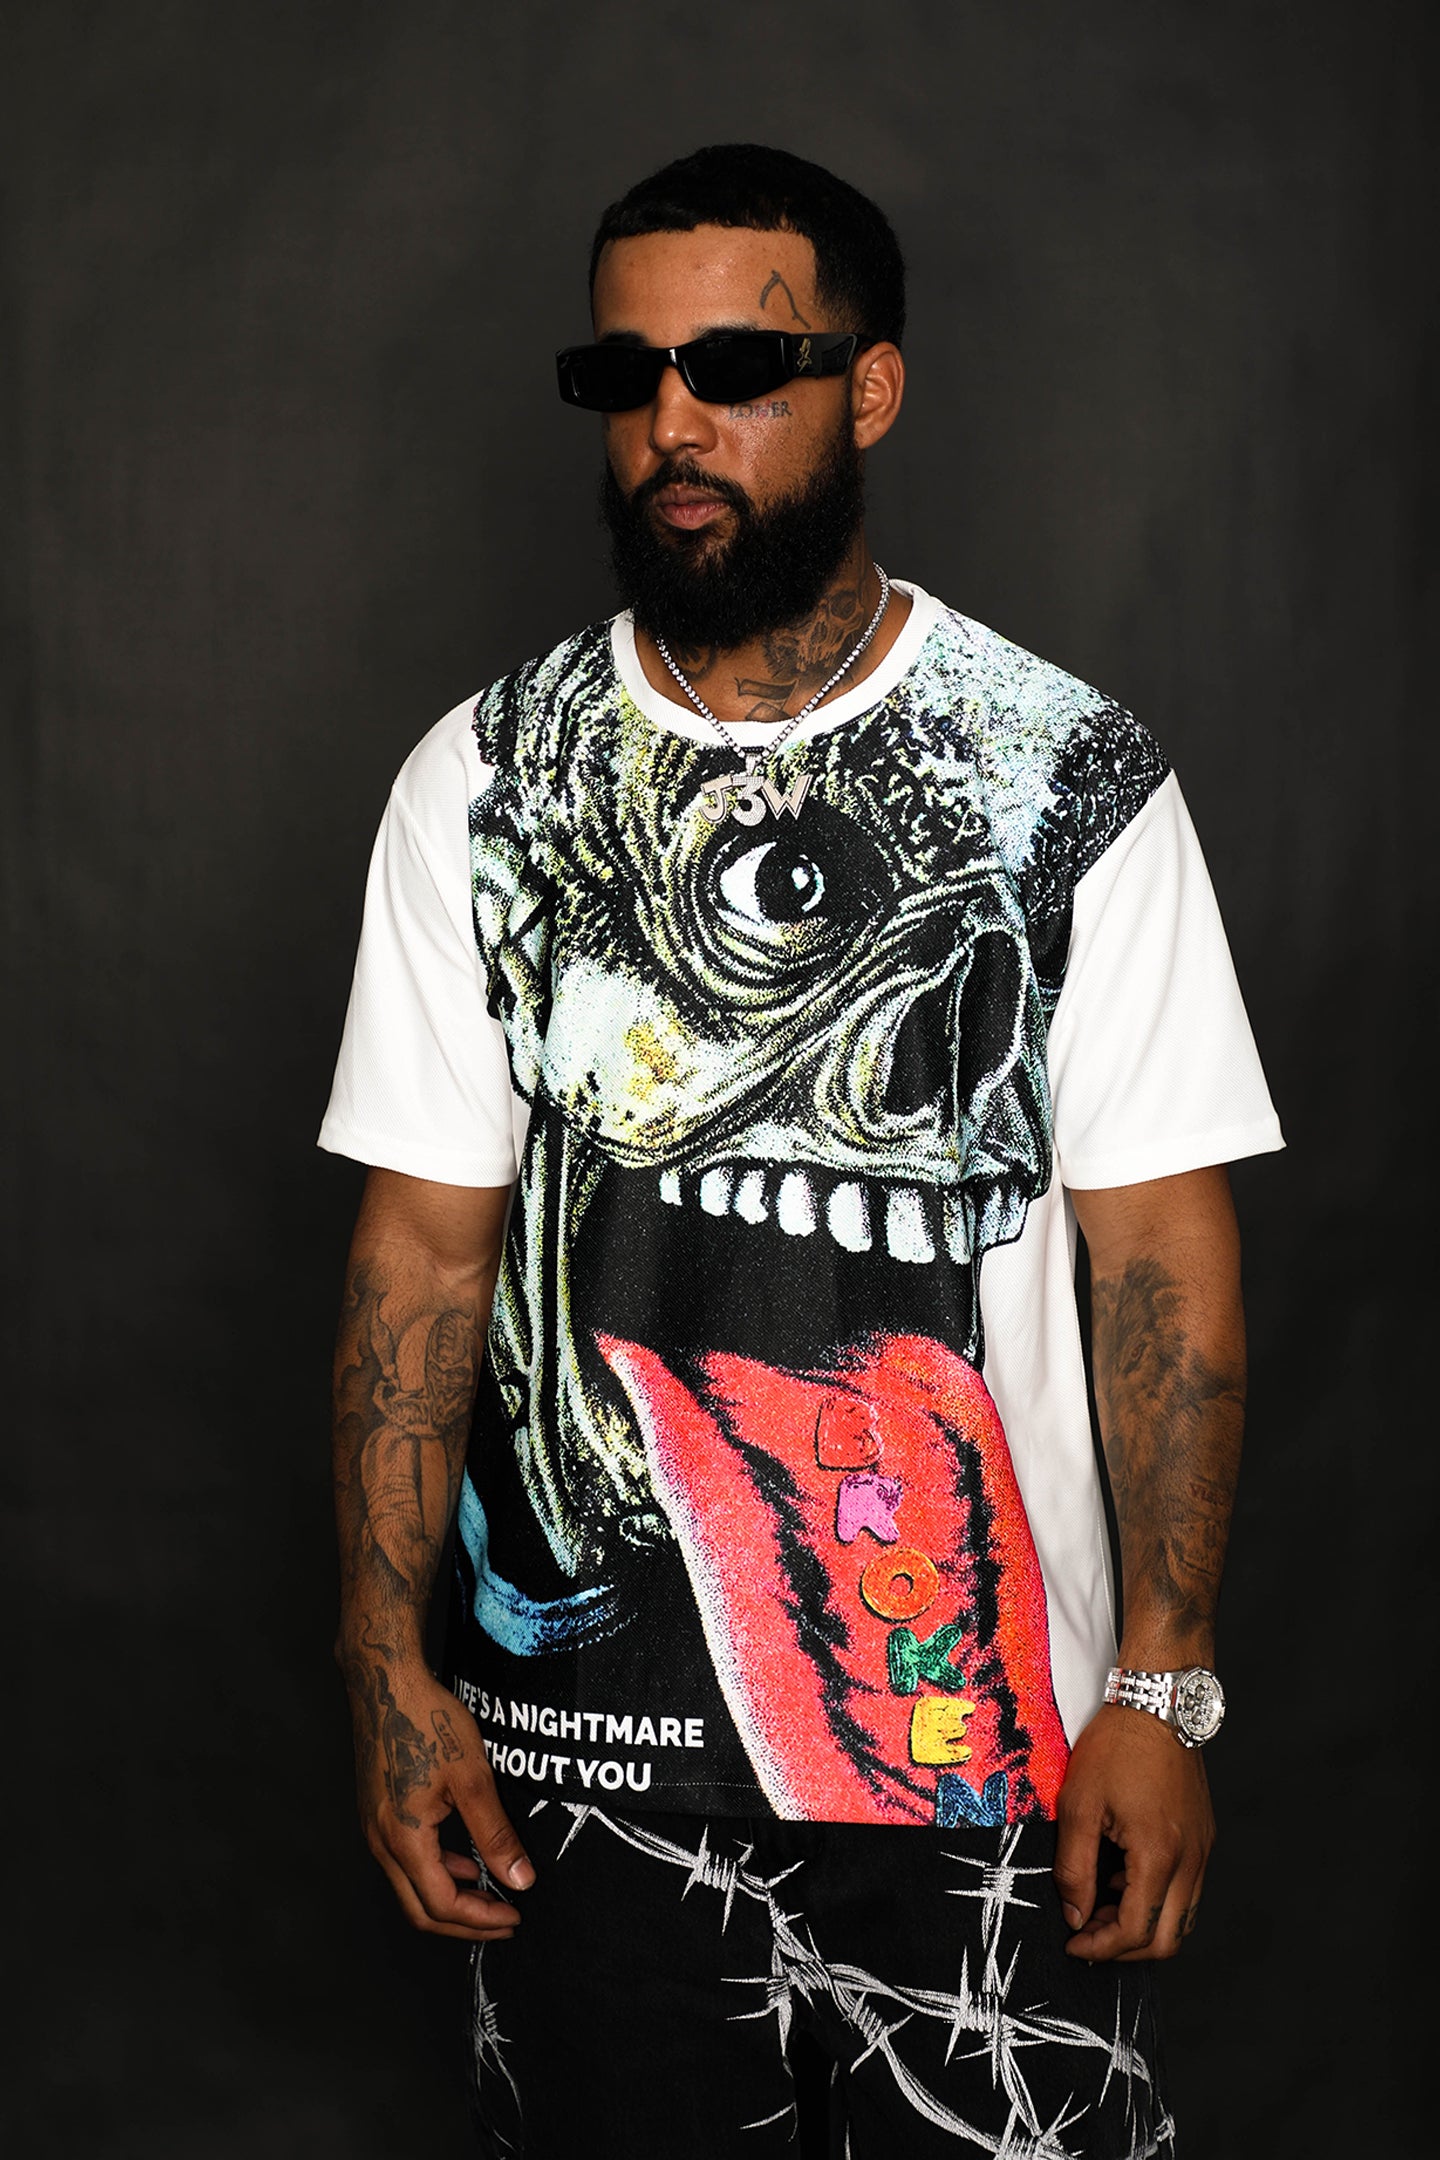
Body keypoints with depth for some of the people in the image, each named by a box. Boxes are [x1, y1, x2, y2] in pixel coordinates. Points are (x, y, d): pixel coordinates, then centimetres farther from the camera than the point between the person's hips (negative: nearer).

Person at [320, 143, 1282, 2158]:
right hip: (578, 1720, 2)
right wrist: (392, 1677, -3)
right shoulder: (483, 781, 1)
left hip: (987, 1723, -1)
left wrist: (1164, 1690, -9)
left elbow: (1165, 1255, -4)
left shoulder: (1073, 777, -5)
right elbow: (426, 1247, 1)